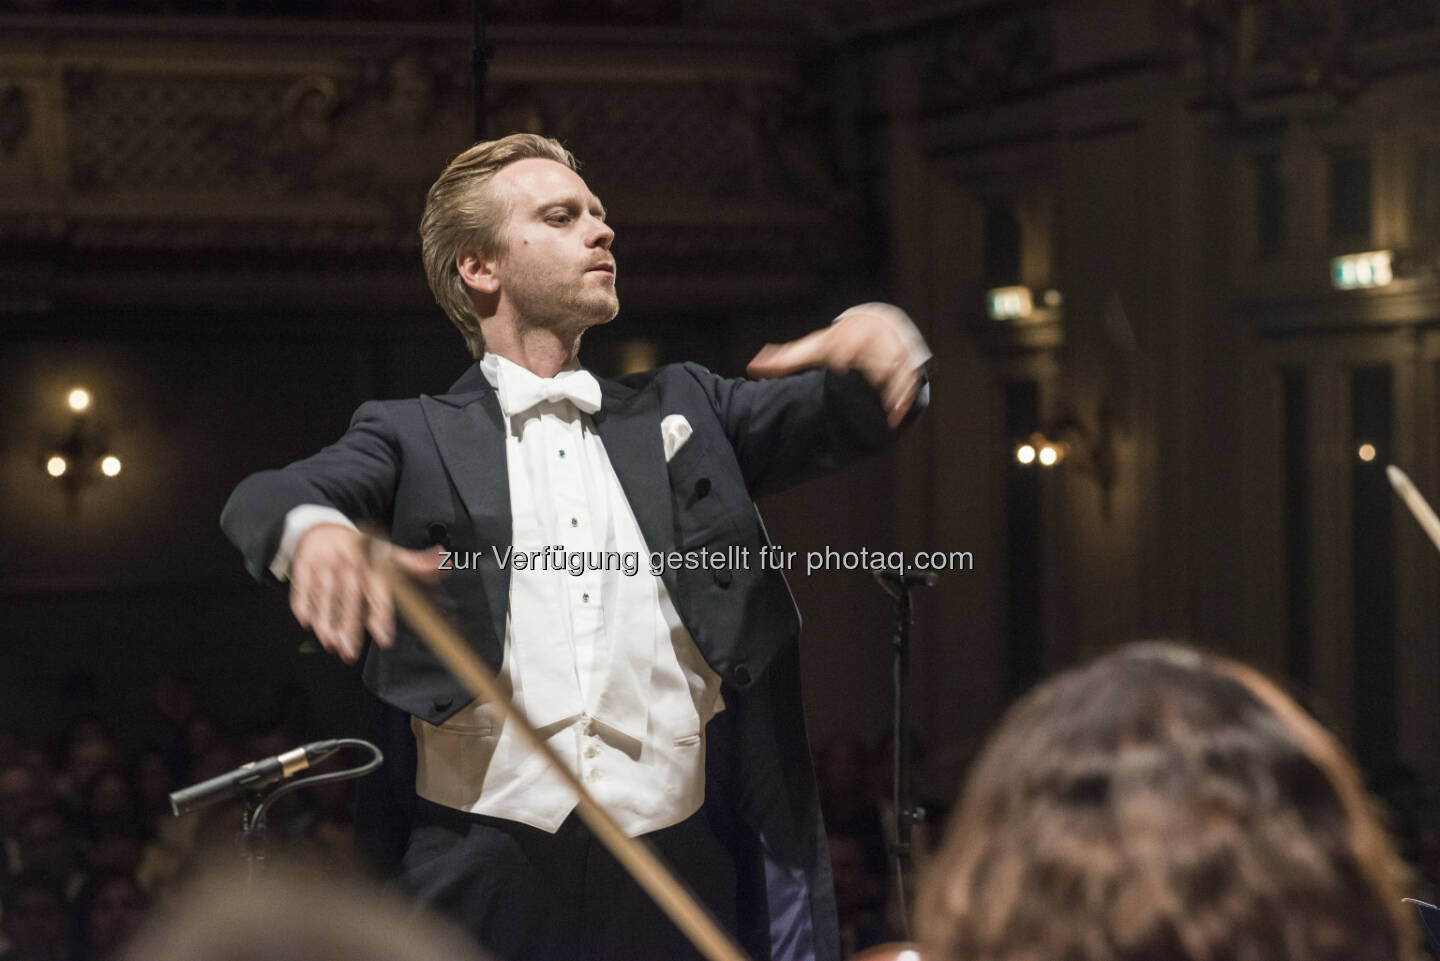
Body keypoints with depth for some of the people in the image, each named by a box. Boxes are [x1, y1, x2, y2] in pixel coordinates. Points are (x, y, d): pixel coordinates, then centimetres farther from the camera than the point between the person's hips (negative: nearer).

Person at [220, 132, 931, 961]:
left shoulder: (683, 412, 20)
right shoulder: (417, 438, 10)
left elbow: (844, 414, 9)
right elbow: (268, 497, -6)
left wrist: (881, 335, -15)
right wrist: (315, 527, -32)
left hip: (679, 870, 2)